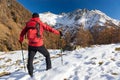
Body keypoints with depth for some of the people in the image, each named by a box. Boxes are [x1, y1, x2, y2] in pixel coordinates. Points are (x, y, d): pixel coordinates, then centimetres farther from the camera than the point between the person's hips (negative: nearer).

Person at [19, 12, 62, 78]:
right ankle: (49, 68, 28)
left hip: (31, 45, 2)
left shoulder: (28, 24, 8)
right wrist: (58, 32, 9)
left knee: (30, 59, 11)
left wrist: (21, 40, 29)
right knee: (47, 55, 20)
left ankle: (30, 73, 3)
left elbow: (22, 33, 13)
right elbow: (49, 28, -1)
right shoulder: (40, 24, -1)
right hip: (39, 45, -2)